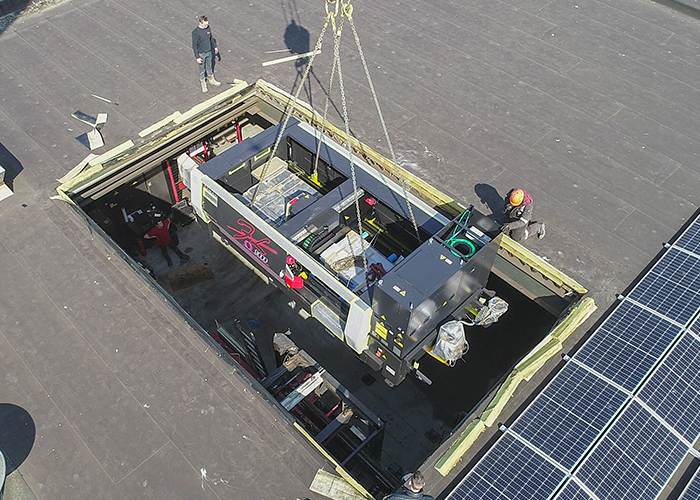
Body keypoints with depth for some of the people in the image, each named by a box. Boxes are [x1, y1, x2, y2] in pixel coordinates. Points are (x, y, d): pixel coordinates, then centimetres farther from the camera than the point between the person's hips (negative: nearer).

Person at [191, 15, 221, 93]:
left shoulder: (208, 28, -9)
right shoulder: (195, 32, -26)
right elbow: (194, 46, -20)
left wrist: (215, 47, 19)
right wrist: (197, 57, -20)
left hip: (209, 52, 5)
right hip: (201, 54, -5)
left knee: (209, 67, 24)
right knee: (202, 70, 11)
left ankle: (211, 80, 45)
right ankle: (203, 84, 29)